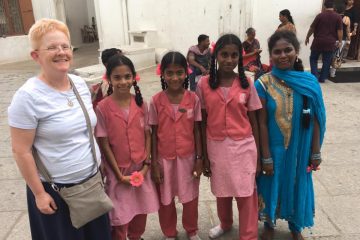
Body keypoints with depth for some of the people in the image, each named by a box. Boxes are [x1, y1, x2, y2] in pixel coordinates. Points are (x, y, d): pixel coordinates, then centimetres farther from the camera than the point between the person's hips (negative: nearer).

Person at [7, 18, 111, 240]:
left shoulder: (81, 84, -1)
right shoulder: (28, 96, -19)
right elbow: (21, 151, -15)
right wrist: (39, 193, -12)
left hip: (92, 180, 6)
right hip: (56, 189, -5)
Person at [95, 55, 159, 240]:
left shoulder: (141, 104, -4)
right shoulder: (103, 108, -14)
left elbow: (147, 135, 2)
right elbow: (104, 144, -11)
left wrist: (146, 164, -5)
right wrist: (119, 174, -11)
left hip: (141, 169, 4)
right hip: (118, 170, -4)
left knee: (141, 209, 20)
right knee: (119, 215, 7)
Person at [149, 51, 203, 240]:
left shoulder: (193, 99, -7)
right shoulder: (156, 101, -9)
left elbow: (197, 130, -1)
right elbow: (154, 134, -4)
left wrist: (199, 158, -1)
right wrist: (154, 163, -4)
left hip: (188, 157, 1)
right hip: (164, 158, 0)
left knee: (190, 197, 16)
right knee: (165, 199, 15)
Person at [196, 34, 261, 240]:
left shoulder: (247, 84, -5)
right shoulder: (204, 84, -6)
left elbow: (253, 121, 1)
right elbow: (202, 122, -1)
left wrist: (258, 155, 2)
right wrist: (204, 155, 0)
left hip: (243, 146, -1)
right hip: (216, 147, 1)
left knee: (246, 195, 5)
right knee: (222, 192, 20)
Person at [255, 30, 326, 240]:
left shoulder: (310, 82, -8)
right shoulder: (263, 84, -14)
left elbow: (315, 120, -2)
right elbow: (262, 123, -12)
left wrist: (315, 153, 0)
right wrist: (266, 156, -10)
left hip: (300, 150, 2)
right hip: (274, 149, -2)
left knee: (297, 186, 19)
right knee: (272, 186, 15)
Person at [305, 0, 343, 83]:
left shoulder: (320, 15, -4)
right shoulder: (338, 17, 0)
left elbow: (312, 28, 0)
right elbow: (340, 31, -2)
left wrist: (307, 38, 11)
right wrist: (340, 41, 6)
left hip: (318, 42, -1)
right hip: (330, 43, 2)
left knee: (313, 59, 11)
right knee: (327, 61, 9)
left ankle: (315, 76, 0)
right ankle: (322, 78, 11)